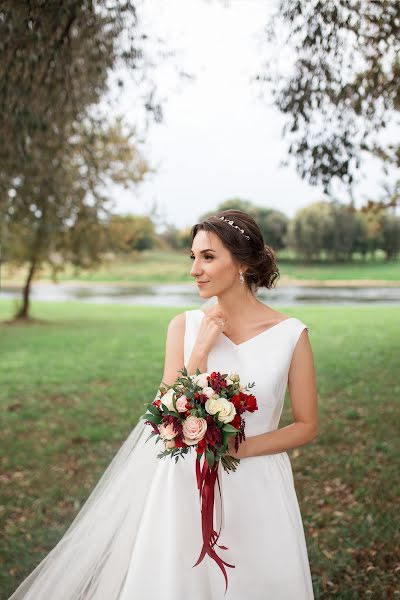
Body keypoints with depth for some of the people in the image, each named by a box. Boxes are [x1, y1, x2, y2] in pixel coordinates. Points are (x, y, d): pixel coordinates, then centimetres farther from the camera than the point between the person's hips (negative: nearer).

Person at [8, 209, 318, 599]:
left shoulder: (290, 334, -8)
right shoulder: (184, 326, -4)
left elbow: (306, 426, -1)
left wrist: (239, 448, -14)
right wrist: (200, 350, -16)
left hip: (256, 491, 0)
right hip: (186, 486, 1)